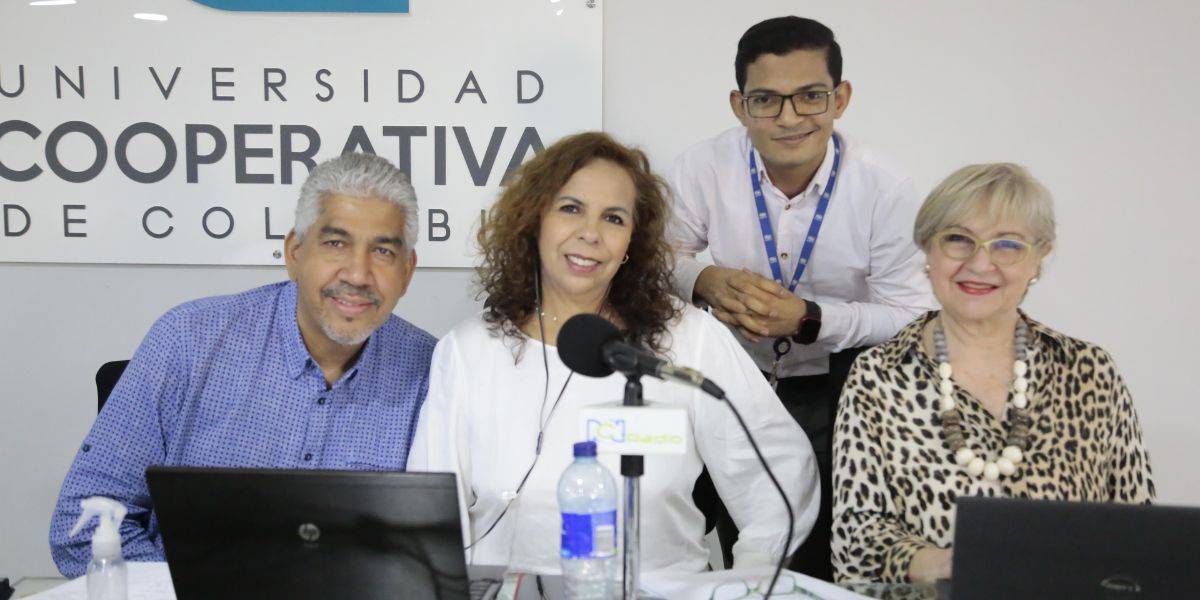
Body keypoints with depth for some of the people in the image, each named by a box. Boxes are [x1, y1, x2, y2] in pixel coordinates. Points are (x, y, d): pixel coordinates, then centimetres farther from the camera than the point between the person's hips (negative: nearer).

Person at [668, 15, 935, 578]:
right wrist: (706, 280, -23)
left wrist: (810, 319, -26)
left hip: (835, 395, -1)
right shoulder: (702, 168, -12)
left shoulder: (885, 189, -15)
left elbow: (911, 318, -11)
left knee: (821, 568, 2)